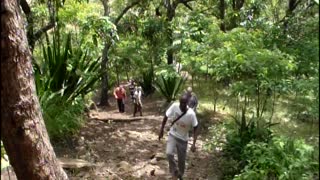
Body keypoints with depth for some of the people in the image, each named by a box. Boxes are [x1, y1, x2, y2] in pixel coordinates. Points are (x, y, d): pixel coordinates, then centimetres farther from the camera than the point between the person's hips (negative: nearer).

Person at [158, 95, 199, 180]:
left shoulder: (191, 114, -24)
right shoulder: (174, 106, -21)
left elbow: (195, 128, -13)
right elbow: (166, 116, -5)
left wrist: (194, 144, -18)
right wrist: (161, 130, -1)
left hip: (183, 139, -1)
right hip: (172, 135, 1)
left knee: (181, 160, 9)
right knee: (169, 153, -23)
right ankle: (174, 172, 1)